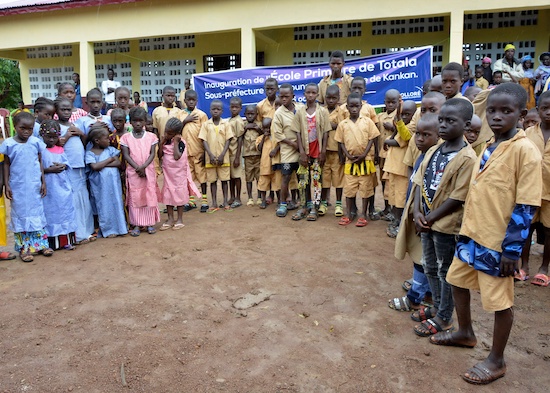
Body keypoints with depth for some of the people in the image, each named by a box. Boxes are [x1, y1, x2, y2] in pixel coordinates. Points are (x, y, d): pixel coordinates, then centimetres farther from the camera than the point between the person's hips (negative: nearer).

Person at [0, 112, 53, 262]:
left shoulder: (36, 142, -2)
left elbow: (40, 162, 5)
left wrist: (43, 182, 3)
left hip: (34, 186, 1)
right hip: (17, 186, -1)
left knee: (37, 214, 10)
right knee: (20, 215, 7)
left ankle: (41, 244, 20)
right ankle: (24, 248, 15)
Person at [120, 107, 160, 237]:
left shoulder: (151, 136, 4)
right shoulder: (126, 137, 2)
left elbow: (152, 154, -2)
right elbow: (126, 155, -4)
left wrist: (144, 167, -16)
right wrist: (137, 168, -16)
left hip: (148, 171, 1)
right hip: (132, 171, 0)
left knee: (150, 196, 4)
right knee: (134, 197, 2)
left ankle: (150, 223, 14)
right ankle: (137, 225, 9)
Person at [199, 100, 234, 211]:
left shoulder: (225, 124, 2)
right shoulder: (206, 124, 2)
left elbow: (228, 140, -1)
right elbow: (204, 140, -2)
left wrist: (222, 155, -11)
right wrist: (210, 155, -13)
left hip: (223, 157, 0)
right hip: (210, 157, 0)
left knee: (224, 179, 5)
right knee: (212, 180, 6)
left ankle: (225, 202, 15)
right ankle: (214, 203, 12)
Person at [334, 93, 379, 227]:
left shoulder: (367, 121, 0)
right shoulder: (342, 124, 3)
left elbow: (372, 140, -2)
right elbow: (341, 142, 5)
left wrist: (363, 155, -11)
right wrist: (348, 155, -9)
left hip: (366, 160, -1)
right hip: (350, 161, 1)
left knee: (365, 187, 5)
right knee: (349, 188, 6)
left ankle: (363, 214, 15)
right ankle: (348, 214, 16)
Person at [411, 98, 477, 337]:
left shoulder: (466, 158, -18)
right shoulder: (433, 152, 4)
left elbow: (457, 198, -20)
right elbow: (420, 183, 5)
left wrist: (430, 218, -15)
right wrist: (418, 212, -7)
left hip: (447, 225, -7)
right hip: (427, 223, 7)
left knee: (445, 271, 9)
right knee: (430, 268, 20)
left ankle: (444, 317, 26)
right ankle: (438, 307, 40)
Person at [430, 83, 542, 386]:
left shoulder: (524, 150, -16)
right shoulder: (489, 148, 7)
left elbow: (526, 206, -18)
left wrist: (512, 249, -18)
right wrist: (467, 230, 16)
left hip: (498, 242, -8)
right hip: (472, 235, 8)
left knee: (499, 300, 7)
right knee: (457, 281, 20)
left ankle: (496, 360, 26)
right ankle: (465, 333, 43)